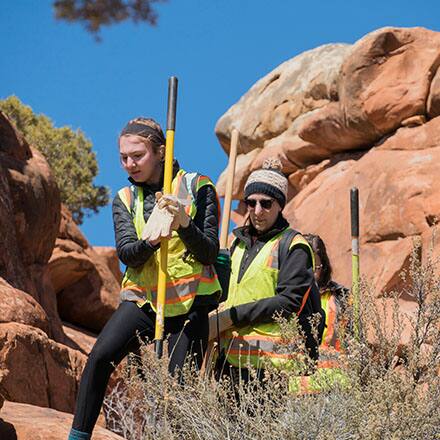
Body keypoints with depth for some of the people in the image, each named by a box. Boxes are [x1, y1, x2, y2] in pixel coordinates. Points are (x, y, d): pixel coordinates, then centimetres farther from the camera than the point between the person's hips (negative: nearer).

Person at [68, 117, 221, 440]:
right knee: (100, 357, -21)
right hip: (143, 299, 2)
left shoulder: (198, 188, 1)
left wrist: (184, 223, -23)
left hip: (190, 303, -2)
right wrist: (151, 240, -26)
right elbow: (127, 254, -4)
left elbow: (209, 252, -4)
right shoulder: (125, 199, 10)